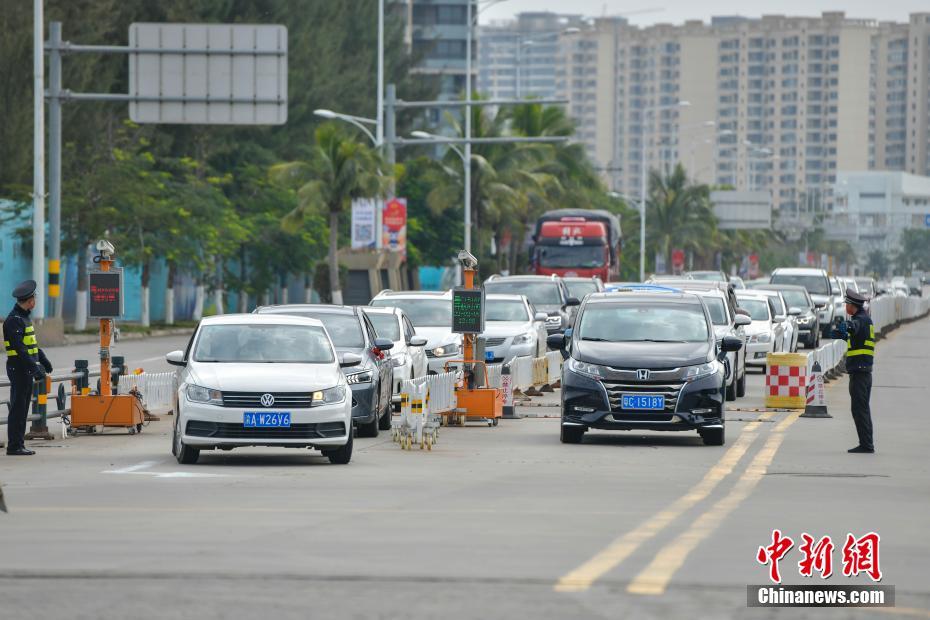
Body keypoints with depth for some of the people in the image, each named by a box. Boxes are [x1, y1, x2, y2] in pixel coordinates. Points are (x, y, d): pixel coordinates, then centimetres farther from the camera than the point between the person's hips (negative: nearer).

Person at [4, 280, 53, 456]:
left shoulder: (24, 317, 14)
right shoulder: (14, 320, -17)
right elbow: (20, 348, -24)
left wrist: (44, 360, 28)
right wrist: (35, 368, -27)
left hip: (27, 368, 10)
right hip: (19, 368, -10)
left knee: (22, 408, 12)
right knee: (18, 408, -7)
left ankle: (19, 444, 16)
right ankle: (14, 446, -5)